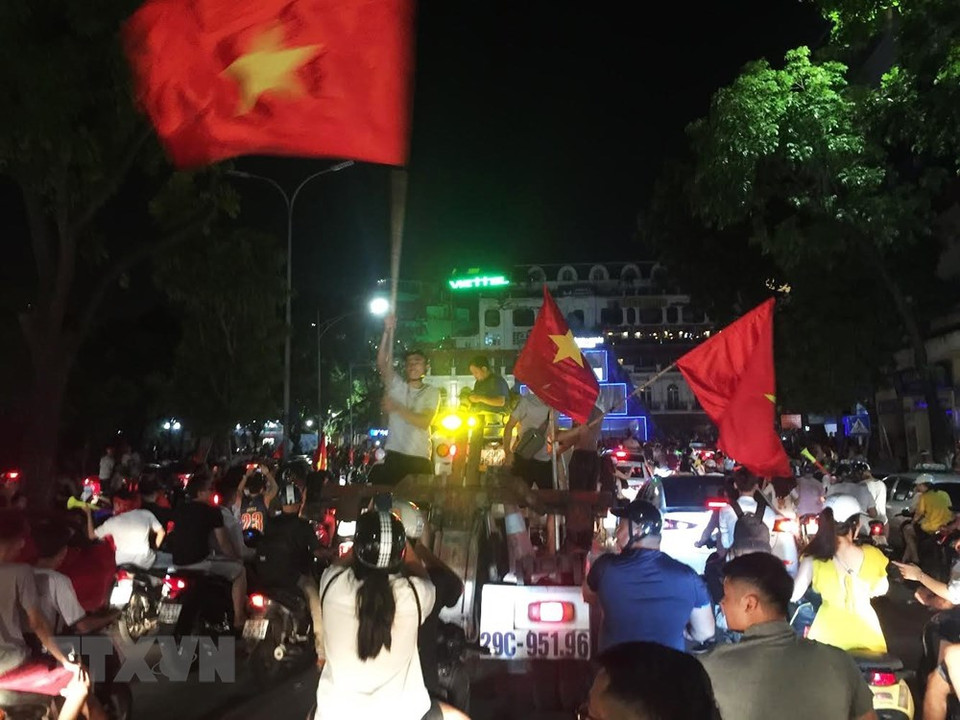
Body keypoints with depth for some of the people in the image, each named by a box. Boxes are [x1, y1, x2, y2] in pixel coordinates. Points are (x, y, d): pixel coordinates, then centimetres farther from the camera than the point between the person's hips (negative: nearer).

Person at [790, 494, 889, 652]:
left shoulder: (814, 559, -19)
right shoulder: (872, 555, -14)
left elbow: (793, 595, -13)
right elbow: (881, 590, 4)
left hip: (829, 634, -1)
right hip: (865, 633, 1)